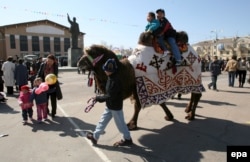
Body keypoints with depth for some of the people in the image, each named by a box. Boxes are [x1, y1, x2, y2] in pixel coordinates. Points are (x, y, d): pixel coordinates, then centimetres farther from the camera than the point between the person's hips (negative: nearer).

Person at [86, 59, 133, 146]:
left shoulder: (115, 81, -28)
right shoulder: (110, 78, 2)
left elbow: (110, 96, -27)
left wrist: (98, 98, -19)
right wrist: (99, 98, 5)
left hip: (116, 107, -9)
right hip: (109, 106, 9)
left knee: (120, 123, 9)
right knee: (103, 121, 17)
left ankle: (127, 139, 29)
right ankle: (95, 136, 30)